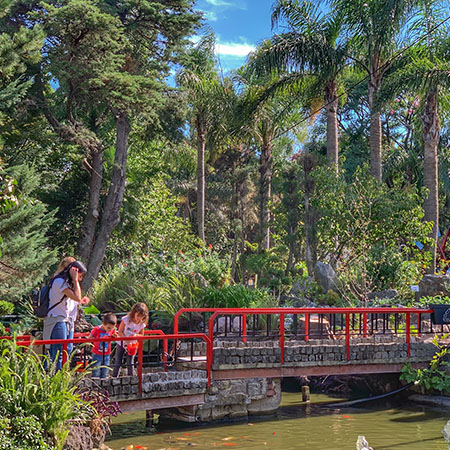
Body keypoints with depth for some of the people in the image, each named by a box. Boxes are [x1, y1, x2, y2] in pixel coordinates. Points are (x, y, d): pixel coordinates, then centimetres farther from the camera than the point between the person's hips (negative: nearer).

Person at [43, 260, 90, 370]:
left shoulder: (68, 283, 18)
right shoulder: (59, 281, -13)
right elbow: (77, 297, -20)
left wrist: (81, 302, 8)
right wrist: (75, 280, -15)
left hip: (67, 322, 10)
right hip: (57, 320, -10)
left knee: (67, 352, 11)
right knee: (59, 354, -12)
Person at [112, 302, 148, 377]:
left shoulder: (142, 324, -13)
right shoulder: (126, 319, -21)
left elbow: (141, 334, 3)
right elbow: (120, 332, -16)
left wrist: (136, 335, -21)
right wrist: (127, 340, -27)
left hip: (132, 345, 1)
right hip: (121, 344, -1)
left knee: (130, 364, 4)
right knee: (118, 363, 5)